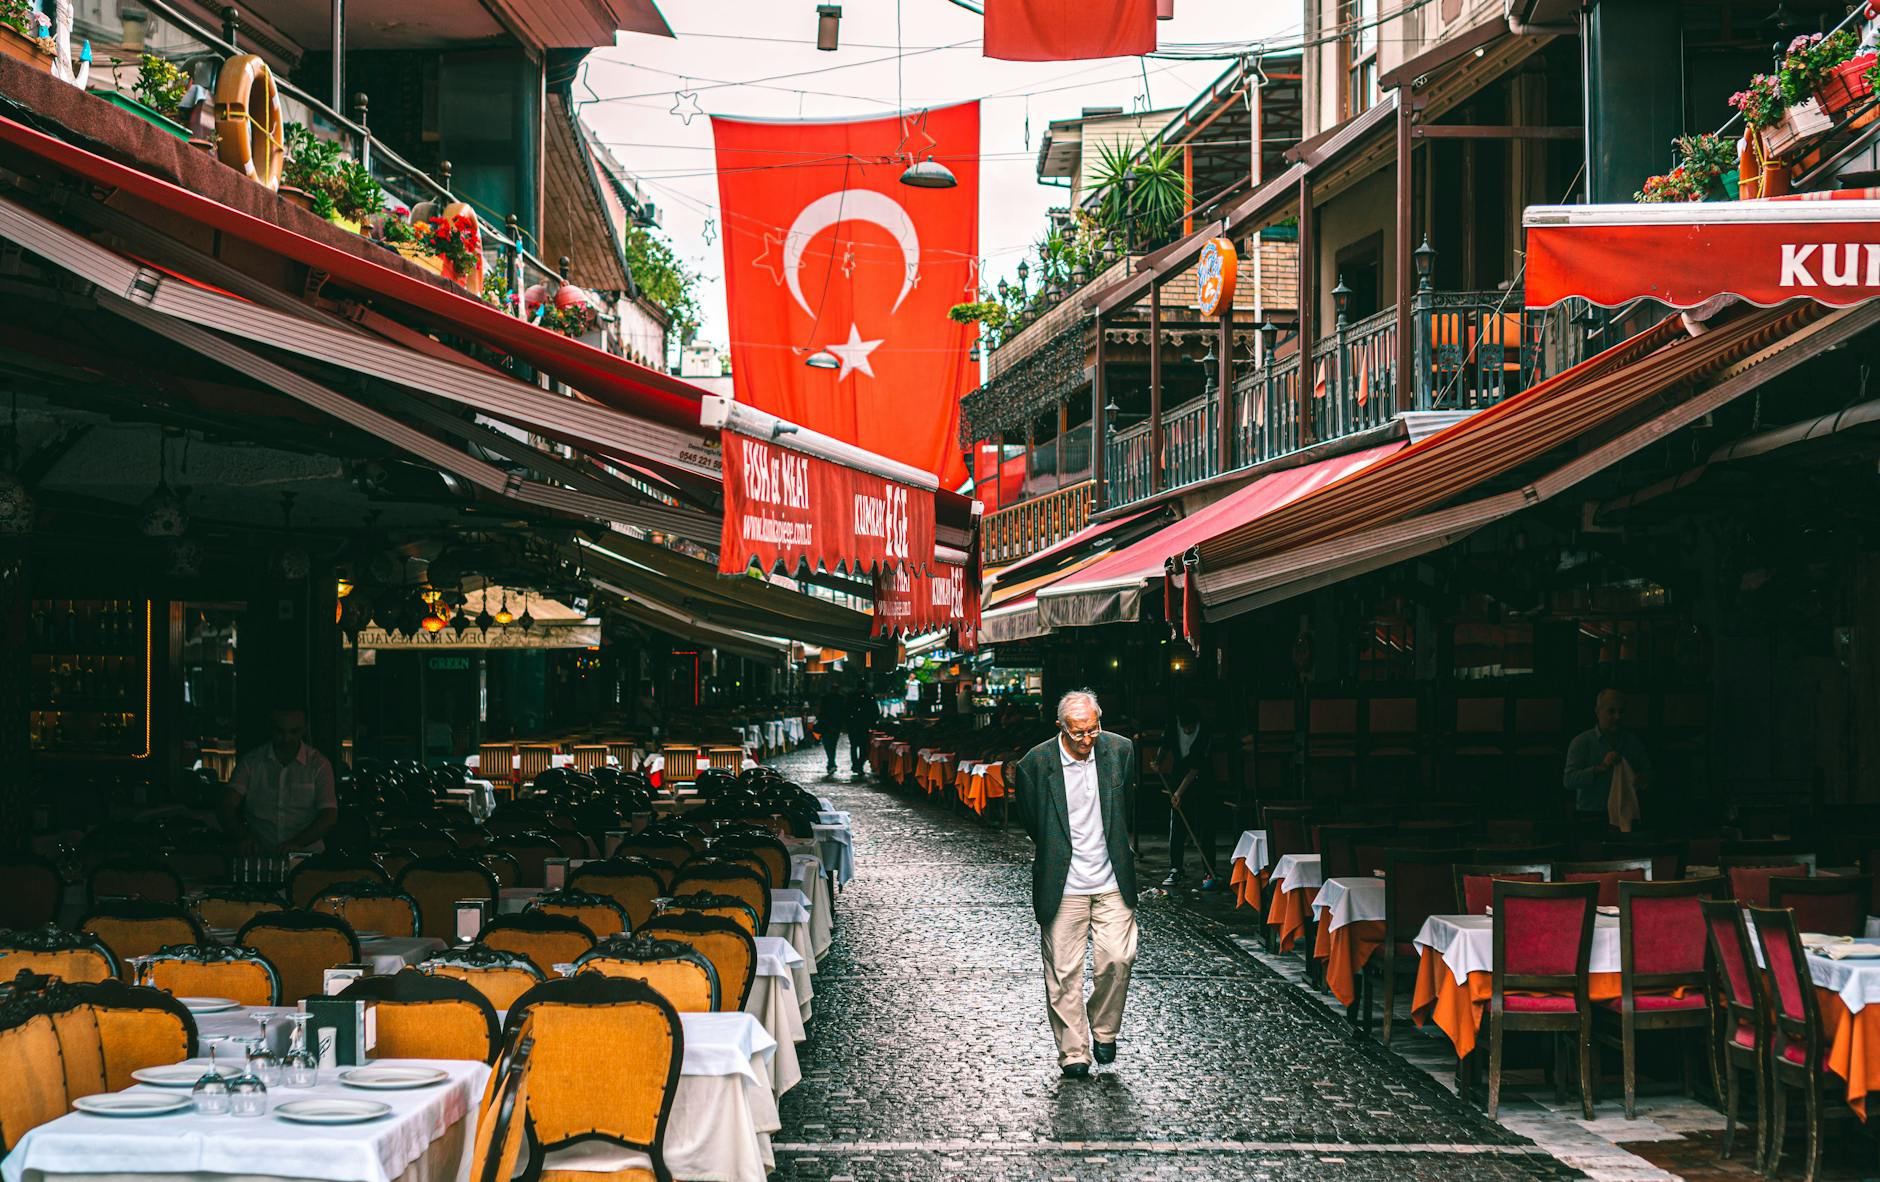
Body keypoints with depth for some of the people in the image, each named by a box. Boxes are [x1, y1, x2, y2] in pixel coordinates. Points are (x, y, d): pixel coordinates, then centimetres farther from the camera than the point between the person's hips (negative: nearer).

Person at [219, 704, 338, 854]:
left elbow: (329, 815, -4)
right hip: (259, 856, 2)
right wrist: (242, 837, -22)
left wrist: (297, 843, -21)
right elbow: (228, 806, -1)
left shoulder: (319, 764, 5)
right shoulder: (250, 762, 8)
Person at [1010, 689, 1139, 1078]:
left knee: (1118, 958, -6)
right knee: (1063, 972, 1)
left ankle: (1103, 1029, 19)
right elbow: (1030, 821, 5)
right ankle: (1073, 1053, 12)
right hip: (1063, 886, -2)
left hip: (1112, 883, 2)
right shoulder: (1036, 763, -11)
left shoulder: (1119, 750, -3)